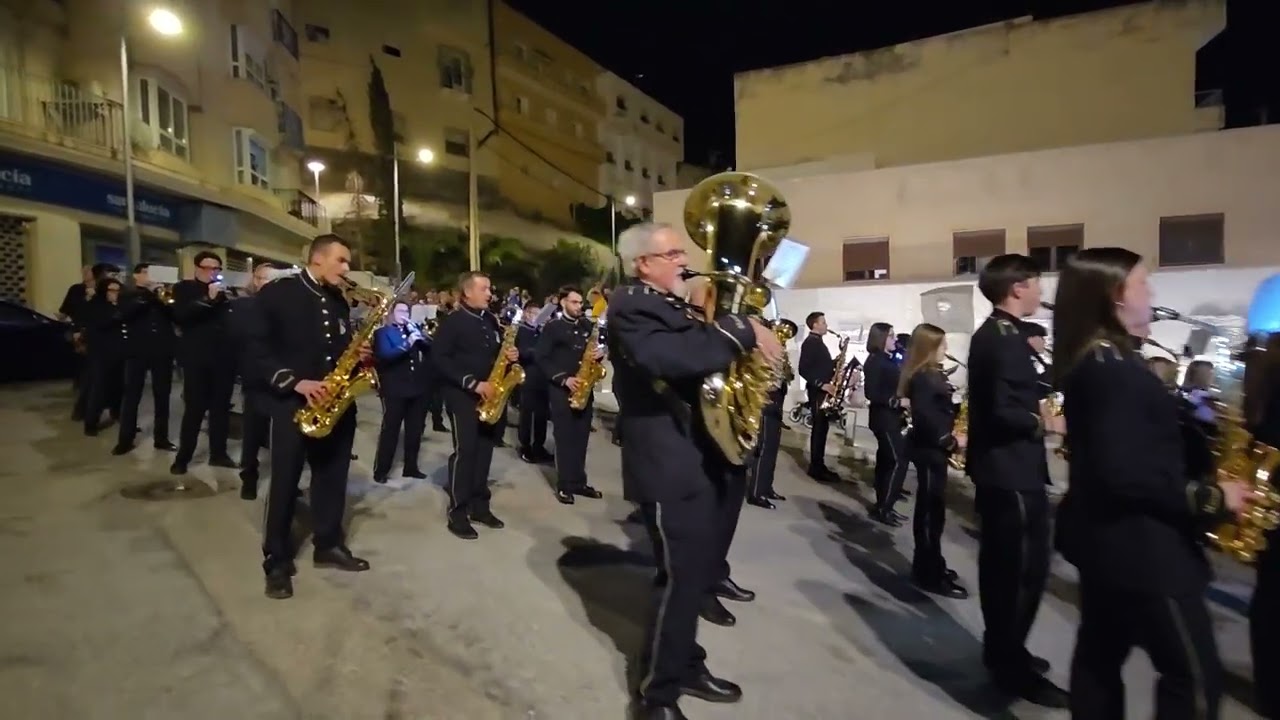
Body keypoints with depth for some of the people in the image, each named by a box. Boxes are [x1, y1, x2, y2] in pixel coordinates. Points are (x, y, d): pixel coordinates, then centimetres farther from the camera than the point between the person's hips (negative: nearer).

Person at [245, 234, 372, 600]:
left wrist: (358, 357, -3)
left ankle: (329, 545, 27)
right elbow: (257, 349, -11)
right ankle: (277, 561, 14)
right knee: (284, 483, 2)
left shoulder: (339, 302, 12)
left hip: (337, 403, 6)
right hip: (292, 402, -5)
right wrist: (296, 382, -21)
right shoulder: (276, 293, -6)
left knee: (332, 477, 12)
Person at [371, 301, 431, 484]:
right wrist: (407, 344, -27)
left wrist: (421, 339, -12)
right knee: (390, 429, -3)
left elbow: (430, 350, 8)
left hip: (418, 387, 5)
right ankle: (381, 470, 4)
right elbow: (384, 355, -16)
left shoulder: (414, 329, 15)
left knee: (415, 429, 10)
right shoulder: (383, 332, 1)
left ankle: (411, 467, 21)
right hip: (394, 389, -5)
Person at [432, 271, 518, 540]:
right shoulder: (452, 321, -7)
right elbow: (440, 359, -15)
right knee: (465, 450, -8)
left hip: (490, 396, 7)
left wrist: (511, 355, -2)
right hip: (463, 396, -6)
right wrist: (473, 383, -21)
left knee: (484, 449, 9)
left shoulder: (491, 320, 13)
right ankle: (457, 512, 0)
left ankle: (479, 505, 19)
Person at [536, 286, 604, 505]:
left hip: (584, 387, 5)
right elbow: (542, 358, -8)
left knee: (581, 436, 8)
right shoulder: (552, 327, -3)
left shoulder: (588, 325, 11)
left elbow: (597, 348, 18)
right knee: (565, 437, -2)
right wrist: (564, 378, -18)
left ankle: (579, 481, 18)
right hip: (561, 389, -5)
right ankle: (564, 485, 6)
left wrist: (600, 353, -8)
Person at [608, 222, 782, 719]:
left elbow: (699, 352, 20)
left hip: (700, 459, 10)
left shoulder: (674, 305, 17)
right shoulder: (631, 306, -15)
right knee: (683, 578, -2)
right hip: (669, 466, -10)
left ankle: (686, 666, 37)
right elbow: (666, 356, -34)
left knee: (700, 571, 19)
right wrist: (742, 331, -30)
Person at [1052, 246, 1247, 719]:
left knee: (1101, 652, 18)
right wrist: (1211, 499, -16)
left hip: (1104, 535, 10)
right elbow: (1127, 473, -26)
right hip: (1138, 543, -10)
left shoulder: (1090, 361, 9)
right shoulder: (1114, 367, -21)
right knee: (1196, 674, 2)